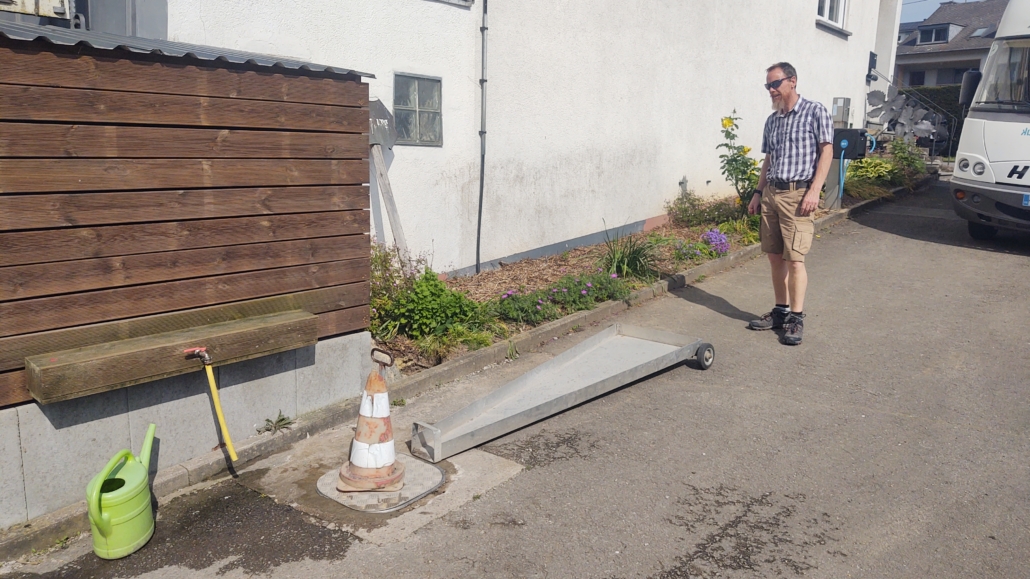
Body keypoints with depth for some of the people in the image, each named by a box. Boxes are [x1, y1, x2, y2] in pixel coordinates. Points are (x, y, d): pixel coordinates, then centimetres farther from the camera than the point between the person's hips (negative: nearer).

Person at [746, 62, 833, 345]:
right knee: (775, 256, 8)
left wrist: (814, 190, -16)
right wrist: (758, 192, 15)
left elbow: (826, 151, -7)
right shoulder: (772, 120, 15)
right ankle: (781, 310, 19)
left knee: (794, 258, -8)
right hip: (771, 193, 6)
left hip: (797, 193, -6)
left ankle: (796, 317, 0)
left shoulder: (815, 112, -3)